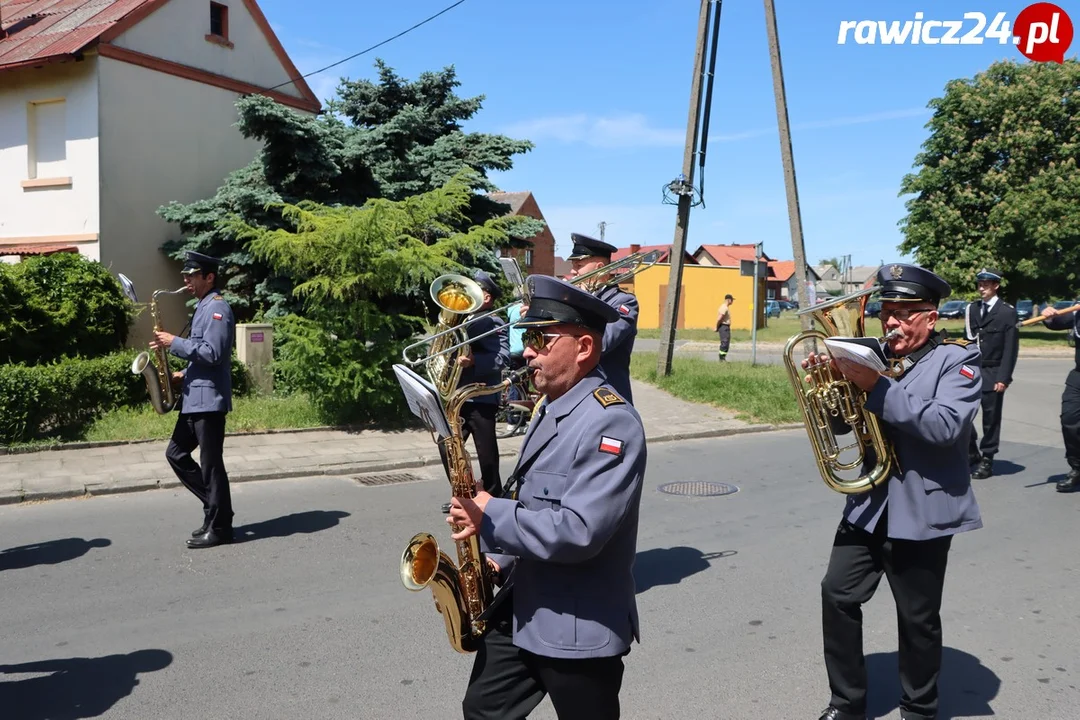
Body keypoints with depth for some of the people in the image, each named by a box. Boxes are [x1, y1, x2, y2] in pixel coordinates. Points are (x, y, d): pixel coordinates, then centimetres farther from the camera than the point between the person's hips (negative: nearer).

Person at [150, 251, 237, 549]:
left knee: (210, 463, -4)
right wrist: (183, 374, 12)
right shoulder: (203, 307, 18)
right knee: (176, 453, 14)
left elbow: (212, 354, -23)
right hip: (195, 398, 11)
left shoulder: (217, 307, -13)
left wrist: (174, 343, -18)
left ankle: (219, 527, 6)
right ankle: (215, 505, 22)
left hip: (209, 399, -11)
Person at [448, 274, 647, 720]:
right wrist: (502, 558, 6)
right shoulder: (551, 410, 8)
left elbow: (579, 532, -30)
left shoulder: (611, 422, -22)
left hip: (579, 630, -9)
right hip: (519, 612, 9)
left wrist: (491, 518, -21)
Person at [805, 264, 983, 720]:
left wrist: (876, 387, -27)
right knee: (838, 594, 3)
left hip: (922, 511, -5)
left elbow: (946, 426, -24)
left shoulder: (958, 360, -8)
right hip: (869, 506, 5)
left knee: (918, 618, 8)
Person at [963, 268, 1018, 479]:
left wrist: (1003, 378, -13)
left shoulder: (1007, 312, -4)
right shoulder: (972, 309, 10)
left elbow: (1011, 348, -7)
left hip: (992, 373, -4)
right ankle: (972, 452, 19)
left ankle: (986, 460, 13)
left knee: (990, 418, 3)